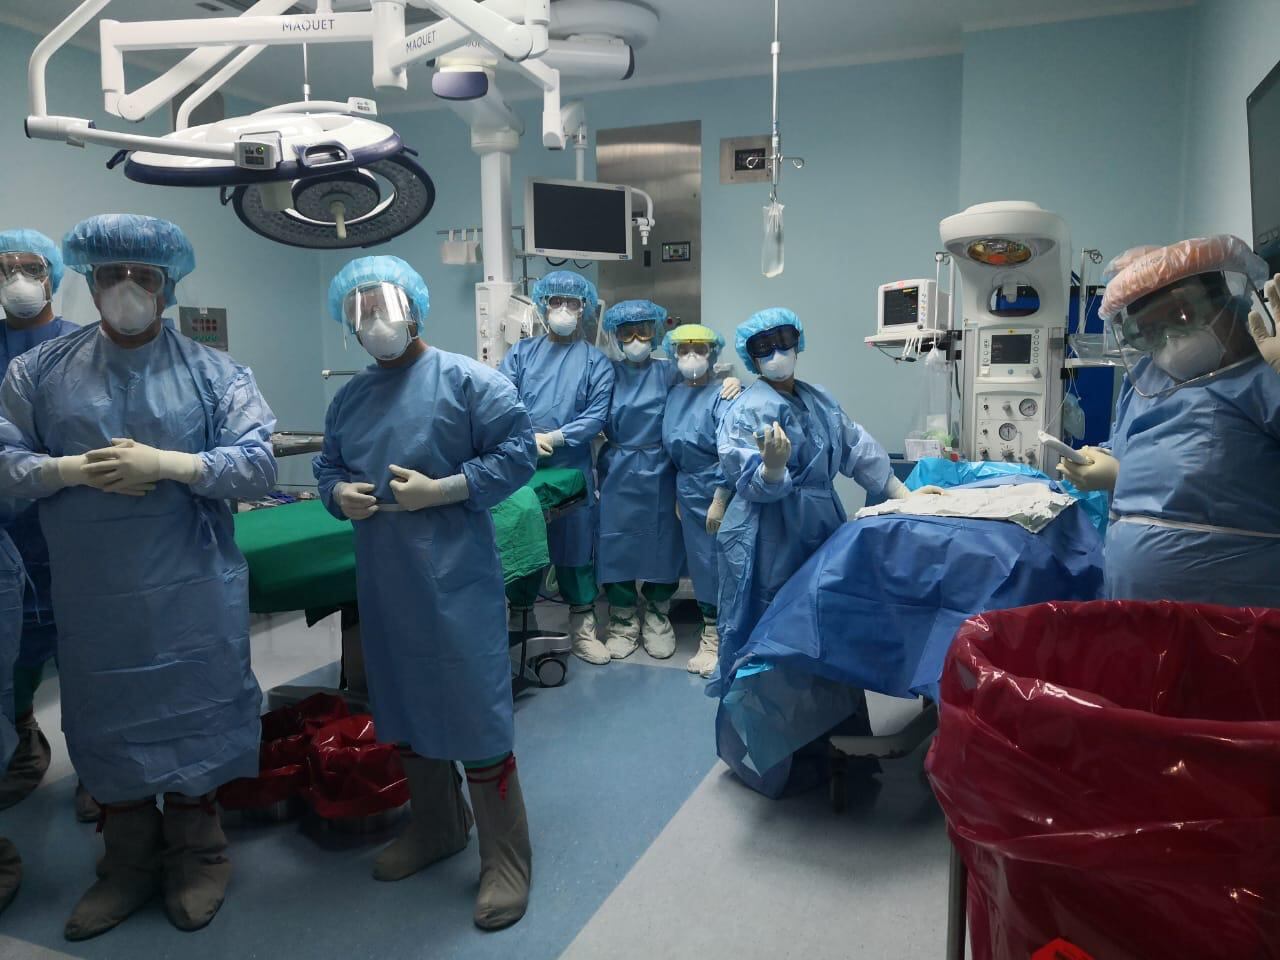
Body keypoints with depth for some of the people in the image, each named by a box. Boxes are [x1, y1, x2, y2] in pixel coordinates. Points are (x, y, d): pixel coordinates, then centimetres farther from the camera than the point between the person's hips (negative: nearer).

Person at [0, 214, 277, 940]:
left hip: (191, 590, -2)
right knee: (107, 724, 14)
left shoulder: (216, 373, -1)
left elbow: (260, 465, -10)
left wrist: (167, 463, -20)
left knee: (192, 717, 8)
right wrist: (76, 470, -15)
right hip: (91, 594, 2)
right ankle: (130, 863, 34)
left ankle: (198, 858, 29)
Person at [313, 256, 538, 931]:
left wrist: (442, 489, -18)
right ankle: (435, 827, 39)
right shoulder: (350, 397, 12)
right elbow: (328, 467, 21)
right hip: (382, 583, 7)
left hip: (454, 580, -7)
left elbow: (519, 450, -11)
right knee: (405, 709, 18)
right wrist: (338, 494, -2)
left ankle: (505, 858, 14)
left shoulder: (464, 379, -7)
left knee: (474, 716, -3)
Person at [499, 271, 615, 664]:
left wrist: (555, 437, -16)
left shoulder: (596, 362, 5)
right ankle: (517, 619, 25)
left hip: (572, 469, -1)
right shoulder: (521, 352, 9)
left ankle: (582, 626, 17)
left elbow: (597, 415, -5)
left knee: (575, 545, 5)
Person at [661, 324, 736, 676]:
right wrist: (681, 489, 11)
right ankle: (711, 634, 27)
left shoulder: (722, 396, -14)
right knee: (701, 562, 14)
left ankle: (715, 639, 11)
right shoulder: (674, 395, 8)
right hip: (687, 489, 7)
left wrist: (719, 501, -19)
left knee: (720, 562, -1)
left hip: (716, 488, -7)